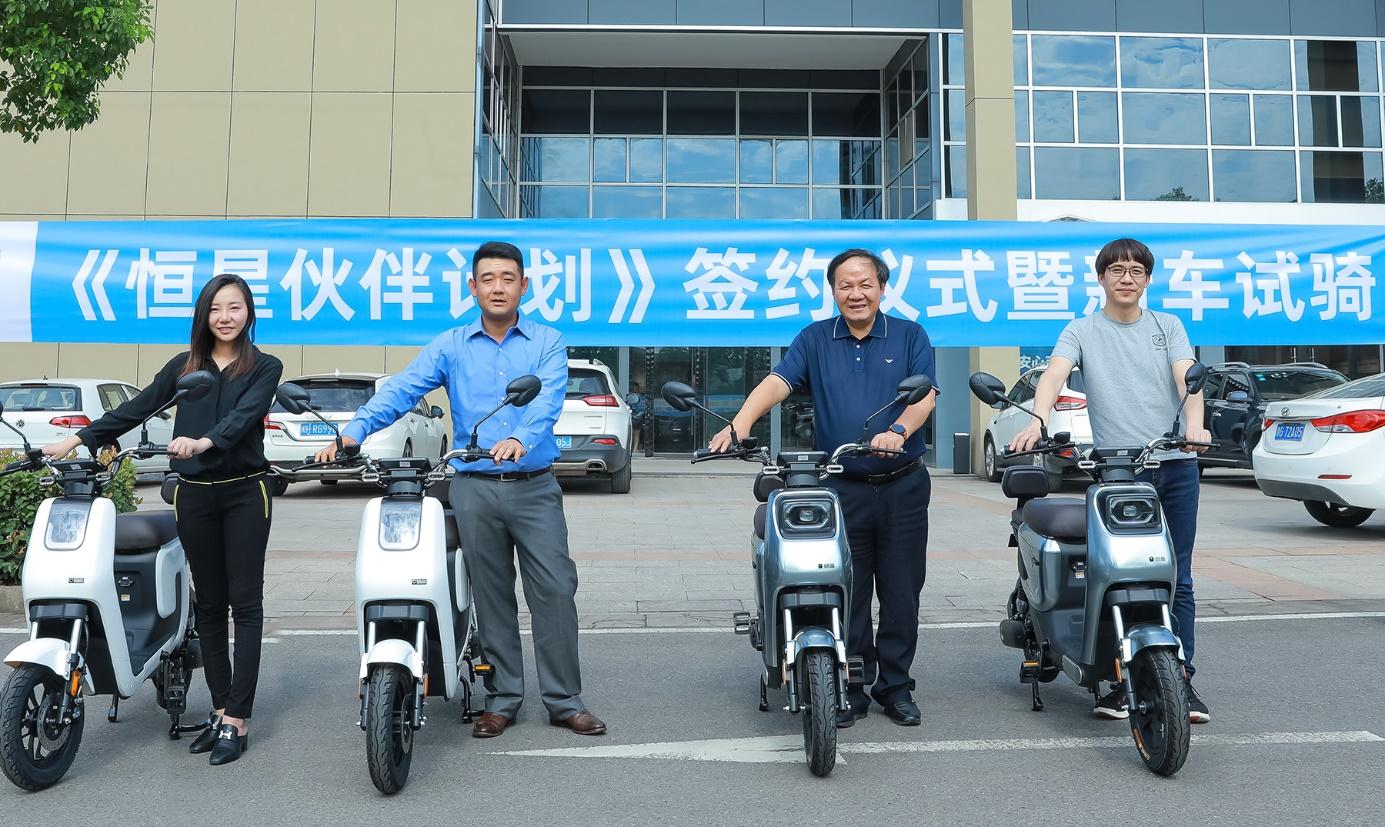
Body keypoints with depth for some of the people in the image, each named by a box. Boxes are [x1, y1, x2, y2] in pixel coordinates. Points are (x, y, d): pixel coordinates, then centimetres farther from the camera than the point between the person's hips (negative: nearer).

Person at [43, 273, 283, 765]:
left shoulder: (265, 367, 0)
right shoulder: (183, 366, 11)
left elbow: (243, 416, -16)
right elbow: (135, 410, 13)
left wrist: (203, 442, -34)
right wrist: (77, 439, 6)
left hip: (244, 493, -4)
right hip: (194, 496, 4)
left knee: (244, 604, -3)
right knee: (209, 605, 8)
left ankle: (237, 720, -2)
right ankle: (220, 710, 15)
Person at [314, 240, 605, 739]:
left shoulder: (548, 343, 5)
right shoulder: (451, 347, 8)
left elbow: (547, 398, -14)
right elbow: (402, 390, -4)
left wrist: (521, 438, -34)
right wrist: (353, 431, -20)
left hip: (534, 487, -1)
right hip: (475, 488, 1)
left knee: (555, 590, -3)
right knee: (491, 596, 9)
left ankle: (564, 701, 8)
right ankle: (502, 701, 20)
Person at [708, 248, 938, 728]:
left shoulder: (908, 336, 7)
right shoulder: (814, 340, 8)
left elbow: (926, 394, -5)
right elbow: (777, 382, -7)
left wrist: (898, 430, -26)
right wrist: (740, 423, -25)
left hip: (903, 486, 0)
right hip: (842, 487, 0)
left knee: (901, 592, 6)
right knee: (847, 594, 3)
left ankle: (895, 686, 20)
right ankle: (852, 690, 15)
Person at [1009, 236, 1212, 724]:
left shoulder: (1167, 326, 14)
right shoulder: (1082, 330, 8)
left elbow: (1187, 377, -1)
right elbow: (1054, 374, -10)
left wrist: (1194, 425, -22)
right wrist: (1037, 421, -30)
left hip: (1176, 465, 2)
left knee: (1178, 578, 5)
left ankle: (1181, 680, 13)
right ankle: (1118, 681, 8)